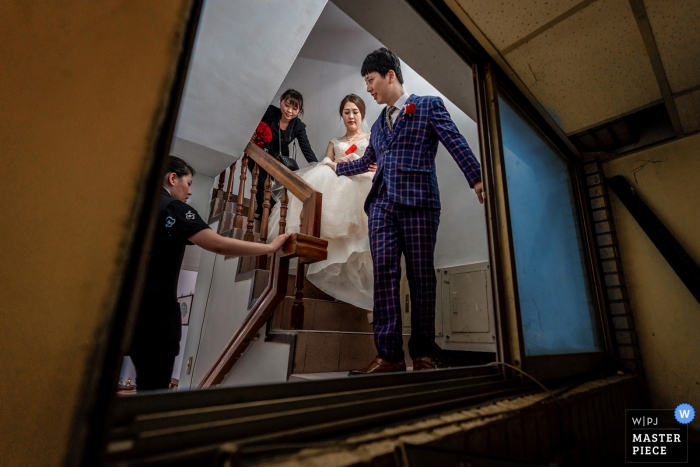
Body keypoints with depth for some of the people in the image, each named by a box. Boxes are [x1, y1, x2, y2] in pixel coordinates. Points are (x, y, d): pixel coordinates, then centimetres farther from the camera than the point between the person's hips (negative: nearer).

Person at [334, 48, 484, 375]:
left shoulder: (429, 105, 12)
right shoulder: (378, 123, 29)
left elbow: (456, 143, 0)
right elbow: (367, 161, 41)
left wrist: (476, 179, -13)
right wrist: (338, 168, 53)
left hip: (418, 200, -4)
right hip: (382, 203, 5)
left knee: (421, 275, -3)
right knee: (384, 273, -8)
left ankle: (423, 353, 7)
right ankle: (389, 354, -5)